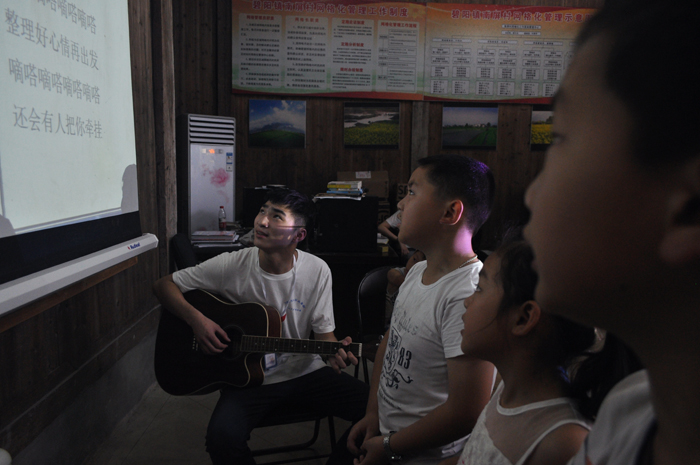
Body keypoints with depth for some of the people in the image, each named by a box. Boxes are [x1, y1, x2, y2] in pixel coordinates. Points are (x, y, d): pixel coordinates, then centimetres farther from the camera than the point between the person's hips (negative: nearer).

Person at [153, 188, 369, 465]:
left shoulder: (317, 271, -7)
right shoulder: (231, 266, -10)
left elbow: (324, 334, 0)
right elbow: (163, 285, -1)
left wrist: (336, 351, -24)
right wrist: (196, 319, -18)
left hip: (304, 371, 2)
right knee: (223, 438, -32)